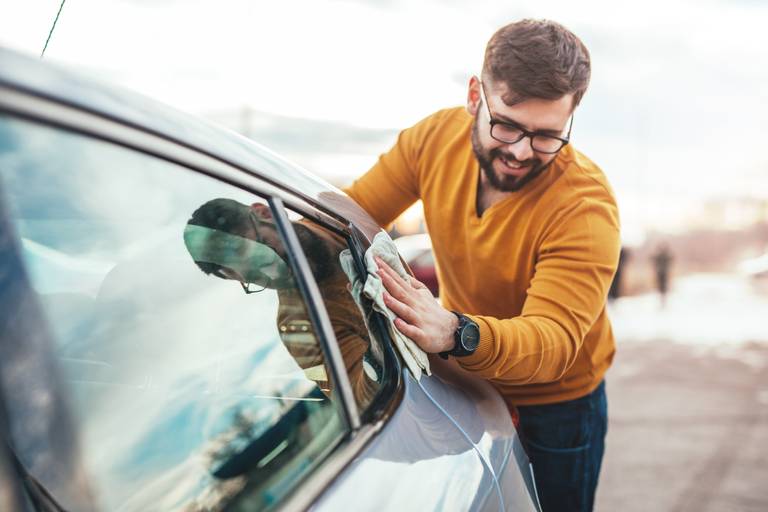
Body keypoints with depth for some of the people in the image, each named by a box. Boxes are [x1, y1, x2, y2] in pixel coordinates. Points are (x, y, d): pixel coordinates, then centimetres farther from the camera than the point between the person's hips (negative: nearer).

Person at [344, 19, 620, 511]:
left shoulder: (586, 206, -30)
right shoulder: (437, 137, -16)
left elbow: (552, 341, -39)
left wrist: (456, 333, -59)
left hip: (555, 411, -4)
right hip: (463, 393, 4)